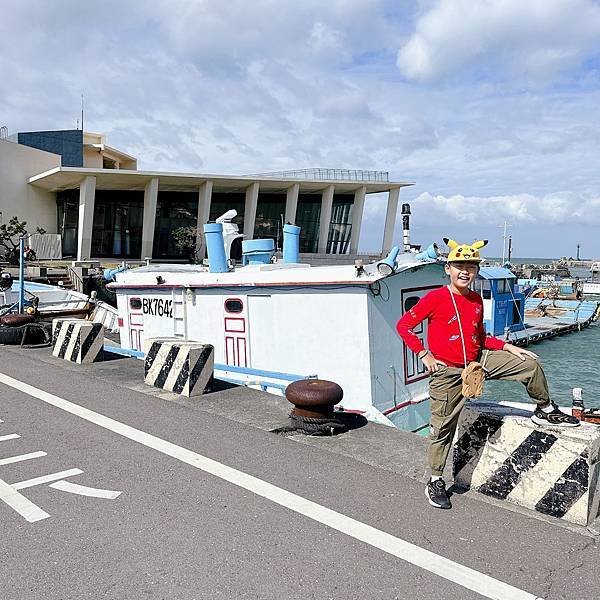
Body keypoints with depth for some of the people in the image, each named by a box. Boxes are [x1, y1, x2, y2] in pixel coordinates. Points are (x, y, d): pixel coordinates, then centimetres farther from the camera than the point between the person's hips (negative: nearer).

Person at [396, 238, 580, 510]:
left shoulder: (476, 300, 6)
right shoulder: (435, 298, -14)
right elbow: (403, 325, -11)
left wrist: (508, 347, 6)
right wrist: (424, 355, -15)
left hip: (478, 362, 6)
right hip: (447, 372, -5)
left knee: (530, 363, 3)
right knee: (442, 427, 1)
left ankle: (545, 410, 27)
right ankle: (435, 482, 18)